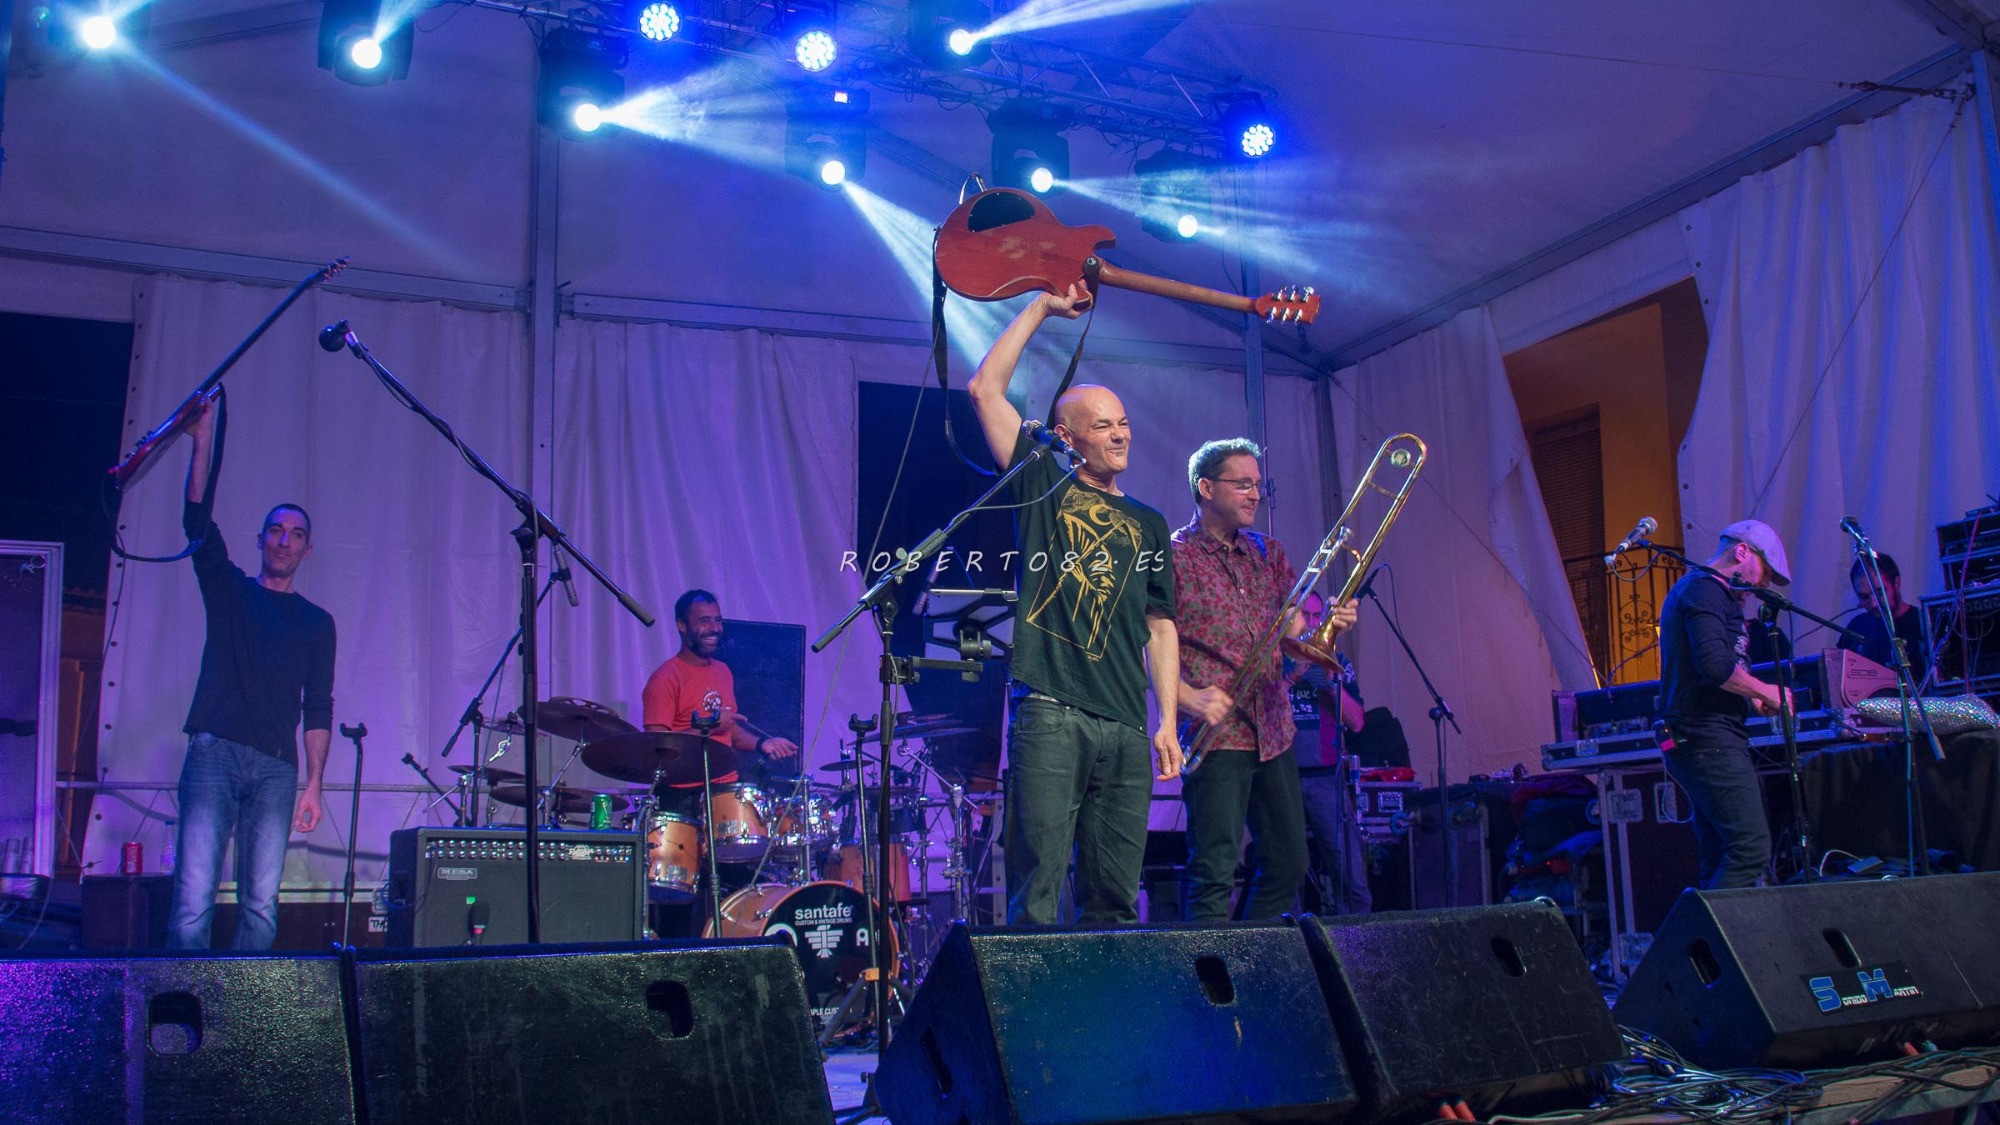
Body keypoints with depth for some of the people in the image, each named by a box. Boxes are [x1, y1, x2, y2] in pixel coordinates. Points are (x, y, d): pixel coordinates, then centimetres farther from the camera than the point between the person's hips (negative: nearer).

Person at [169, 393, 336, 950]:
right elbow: (198, 519, 1)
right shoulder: (228, 590, 16)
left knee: (261, 903, -5)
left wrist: (313, 785, 5)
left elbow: (319, 707, 14)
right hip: (215, 752, -1)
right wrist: (203, 439, -10)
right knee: (194, 897, -12)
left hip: (276, 767, 1)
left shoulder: (316, 622, 18)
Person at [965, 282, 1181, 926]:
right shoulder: (1043, 487, 10)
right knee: (1038, 890, -8)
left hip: (1128, 728, 4)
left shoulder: (1148, 525, 21)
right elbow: (985, 389, 2)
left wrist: (1167, 721, 10)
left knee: (1115, 897, 6)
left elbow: (1160, 628, 20)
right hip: (1050, 713, -4)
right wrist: (1042, 307, 7)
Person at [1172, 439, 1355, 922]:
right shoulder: (1174, 557, -5)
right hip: (1216, 735, -7)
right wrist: (1189, 698, -22)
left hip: (1274, 732, 7)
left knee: (1288, 865, 12)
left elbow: (1294, 641, 14)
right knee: (1215, 872, -10)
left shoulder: (1268, 553, 15)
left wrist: (1327, 628, -7)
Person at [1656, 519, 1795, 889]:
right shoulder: (1705, 588, -9)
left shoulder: (1705, 591, 24)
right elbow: (1714, 664, -23)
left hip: (1703, 741, 11)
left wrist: (1752, 700, 14)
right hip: (1707, 738, -11)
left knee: (1720, 860, 8)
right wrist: (1765, 691, -8)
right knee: (1752, 845, -15)